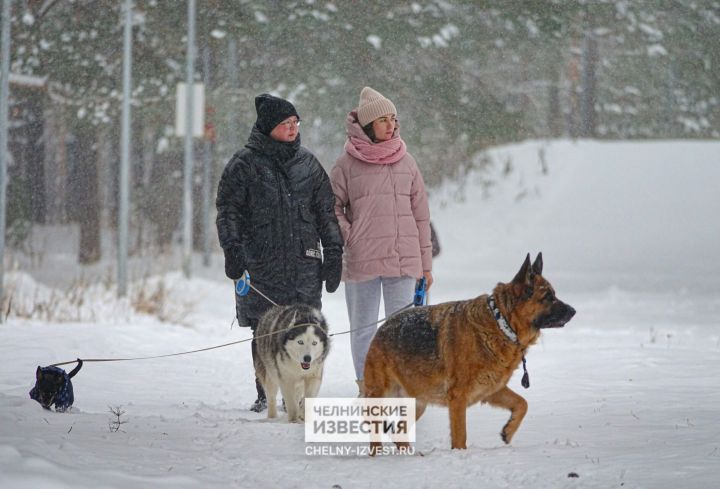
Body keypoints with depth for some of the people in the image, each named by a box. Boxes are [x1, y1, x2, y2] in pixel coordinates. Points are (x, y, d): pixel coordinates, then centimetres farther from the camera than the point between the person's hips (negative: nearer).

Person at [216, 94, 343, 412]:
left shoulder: (307, 163, 13)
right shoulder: (245, 165, 2)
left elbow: (326, 211, 16)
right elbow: (228, 211, 0)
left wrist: (333, 253, 11)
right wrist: (232, 249, -11)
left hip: (304, 263, 2)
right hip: (261, 263, -2)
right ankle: (265, 395, 7)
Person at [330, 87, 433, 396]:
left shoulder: (405, 161, 9)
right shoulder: (348, 164, 0)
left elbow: (420, 214, 11)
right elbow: (331, 206, 6)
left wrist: (426, 263, 10)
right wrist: (348, 237, -8)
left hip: (403, 260, 2)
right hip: (361, 261, -2)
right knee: (363, 328, 5)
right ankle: (366, 389, 11)